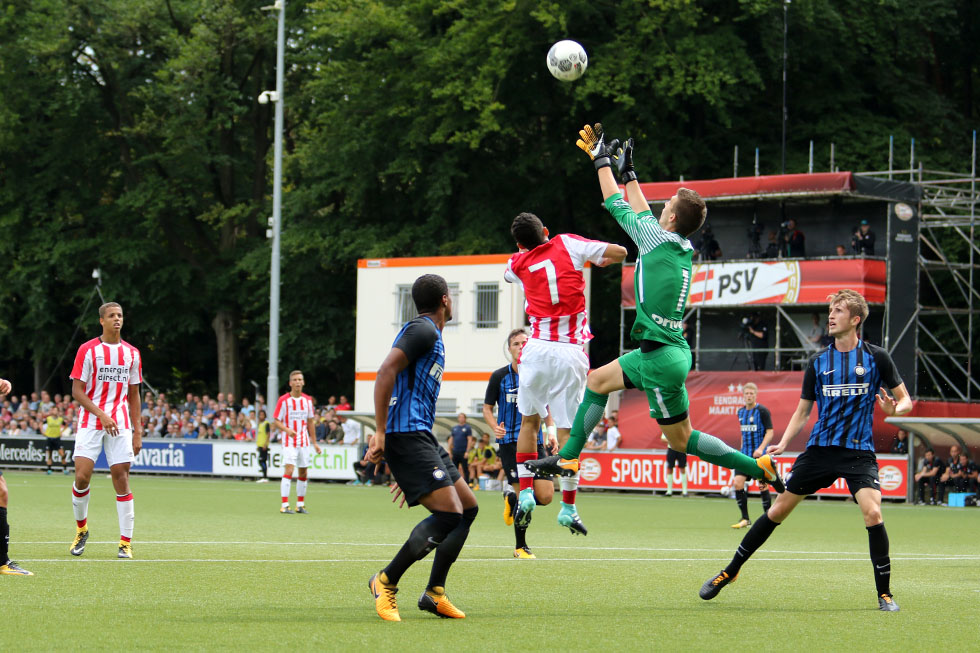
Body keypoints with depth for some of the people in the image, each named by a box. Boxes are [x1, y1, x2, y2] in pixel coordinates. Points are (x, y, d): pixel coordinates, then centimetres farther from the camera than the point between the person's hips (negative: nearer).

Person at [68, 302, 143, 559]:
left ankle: (126, 542, -1)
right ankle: (81, 528, 14)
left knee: (121, 478, -4)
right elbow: (77, 390, -4)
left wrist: (137, 432, 8)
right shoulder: (88, 350, -1)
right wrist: (102, 415, -16)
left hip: (120, 424, 2)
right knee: (82, 477, -11)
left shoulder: (132, 353, 10)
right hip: (90, 422, -2)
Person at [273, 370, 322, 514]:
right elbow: (277, 421, -5)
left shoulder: (307, 400, 8)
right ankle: (284, 505, -16)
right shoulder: (284, 400, -6)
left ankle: (300, 505, 17)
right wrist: (287, 430, -24)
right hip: (289, 442, -5)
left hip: (304, 441, 5)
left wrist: (314, 442, 15)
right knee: (288, 471, -16)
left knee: (303, 473, 7)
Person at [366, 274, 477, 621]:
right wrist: (380, 432, -24)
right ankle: (386, 582, -8)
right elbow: (386, 371, -20)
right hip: (406, 436, -11)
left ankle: (434, 592, 12)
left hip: (421, 437, 11)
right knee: (448, 513, -18)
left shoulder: (430, 335, 25)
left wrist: (405, 473, 28)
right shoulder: (423, 330, -7)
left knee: (468, 507, 10)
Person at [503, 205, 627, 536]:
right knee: (568, 430, 3)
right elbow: (620, 252, 2)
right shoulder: (568, 244, 3)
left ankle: (526, 493, 8)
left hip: (538, 348, 1)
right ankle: (568, 507, 5)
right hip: (571, 354, -1)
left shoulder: (518, 263, 9)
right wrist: (601, 260, 22)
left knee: (529, 421, 19)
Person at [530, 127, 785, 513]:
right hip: (659, 351, 9)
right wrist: (628, 171, 32)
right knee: (598, 380, 21)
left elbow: (618, 207, -2)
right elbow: (642, 213, 25)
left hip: (663, 358, -9)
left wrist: (602, 159, 10)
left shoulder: (660, 240, -14)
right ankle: (568, 458, 27)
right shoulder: (682, 247, 7)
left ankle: (757, 466, -1)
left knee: (681, 439, -2)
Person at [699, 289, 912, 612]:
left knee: (872, 513, -22)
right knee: (778, 509, 3)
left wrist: (894, 409, -19)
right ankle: (729, 572, 16)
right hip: (820, 449, 3)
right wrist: (783, 443, 0)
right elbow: (803, 411, 15)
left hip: (859, 452, -3)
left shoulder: (876, 357, -1)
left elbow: (905, 400, 5)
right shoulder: (818, 362, 8)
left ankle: (885, 594, -8)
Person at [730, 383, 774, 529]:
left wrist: (761, 448, -22)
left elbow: (770, 432, -10)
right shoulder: (741, 412, 12)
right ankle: (745, 518, 0)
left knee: (762, 485, -2)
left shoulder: (762, 411, -7)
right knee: (738, 483, -7)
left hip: (759, 454, -6)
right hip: (745, 454, 6)